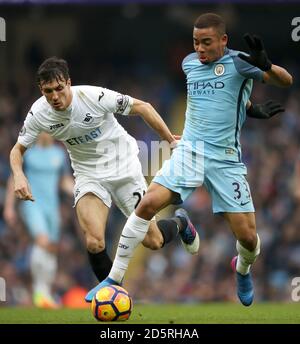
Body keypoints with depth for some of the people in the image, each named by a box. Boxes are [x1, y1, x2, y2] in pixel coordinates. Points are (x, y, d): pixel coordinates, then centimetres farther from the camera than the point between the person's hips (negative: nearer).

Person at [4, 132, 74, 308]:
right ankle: (39, 291, -18)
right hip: (31, 205, -5)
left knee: (52, 249, 4)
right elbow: (14, 179, 5)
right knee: (43, 241, -25)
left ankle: (46, 294, 17)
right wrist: (9, 207, 2)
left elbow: (66, 182, 17)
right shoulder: (26, 152, 0)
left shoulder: (59, 153, 10)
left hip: (52, 206, 5)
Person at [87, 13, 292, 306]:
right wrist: (252, 109, 18)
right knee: (148, 203, -19)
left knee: (248, 237, -5)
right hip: (188, 150, 3)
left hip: (225, 160, -3)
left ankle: (242, 269, 33)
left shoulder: (237, 62, -8)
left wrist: (265, 65, -39)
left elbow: (285, 81, -17)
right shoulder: (189, 64, 8)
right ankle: (114, 278, -12)